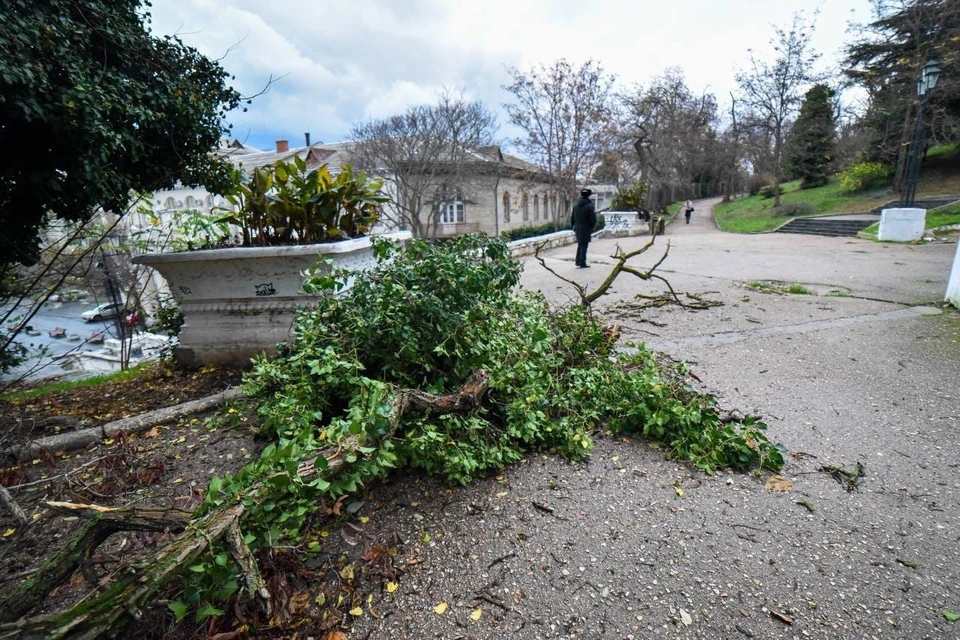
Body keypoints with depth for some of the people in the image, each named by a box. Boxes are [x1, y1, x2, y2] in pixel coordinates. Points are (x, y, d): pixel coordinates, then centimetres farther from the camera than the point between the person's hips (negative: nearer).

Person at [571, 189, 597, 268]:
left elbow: (572, 217, 8)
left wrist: (573, 226, 17)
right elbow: (593, 220, -15)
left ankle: (578, 262, 23)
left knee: (580, 245, 19)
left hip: (578, 228, 6)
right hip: (586, 229, -6)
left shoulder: (575, 204, 3)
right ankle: (582, 263, 6)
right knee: (584, 246, 3)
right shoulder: (590, 206, -15)